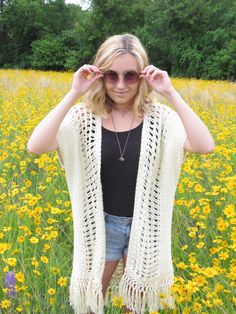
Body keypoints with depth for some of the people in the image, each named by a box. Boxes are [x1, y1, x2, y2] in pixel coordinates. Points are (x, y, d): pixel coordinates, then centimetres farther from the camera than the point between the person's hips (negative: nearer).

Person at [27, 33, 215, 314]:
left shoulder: (158, 116, -13)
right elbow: (35, 147, -28)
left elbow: (205, 146, -28)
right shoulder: (84, 116, -14)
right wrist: (74, 94, -30)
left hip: (146, 223, 1)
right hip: (102, 223, 0)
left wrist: (170, 93, -30)